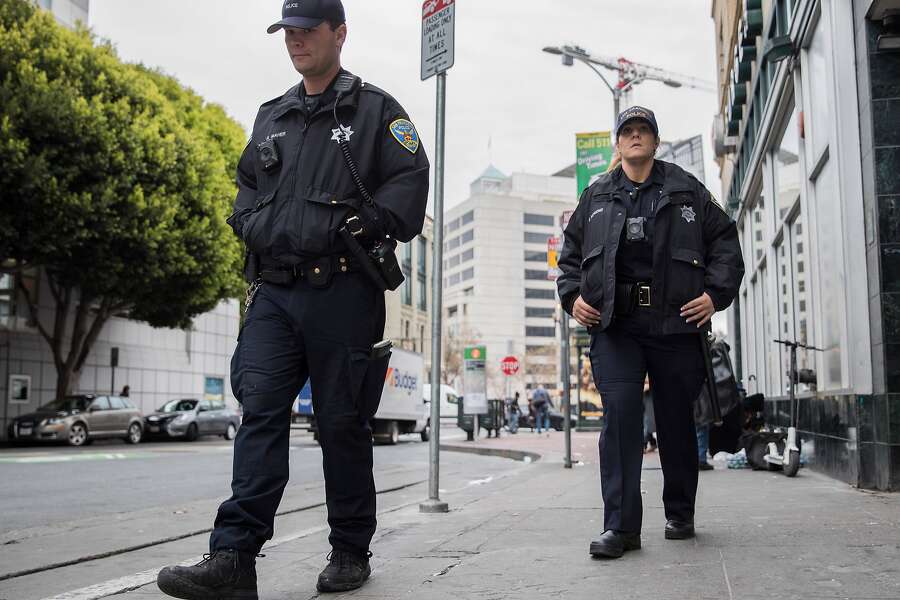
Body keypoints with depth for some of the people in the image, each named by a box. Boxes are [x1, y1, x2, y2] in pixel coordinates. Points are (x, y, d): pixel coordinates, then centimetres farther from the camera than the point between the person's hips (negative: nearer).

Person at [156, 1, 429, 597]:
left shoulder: (375, 110, 4)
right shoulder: (272, 116, 21)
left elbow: (412, 178, -4)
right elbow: (247, 182, 29)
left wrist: (365, 225, -15)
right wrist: (251, 223, 10)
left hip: (341, 294, -4)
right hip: (273, 290, 5)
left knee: (342, 423, 2)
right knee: (260, 411, -5)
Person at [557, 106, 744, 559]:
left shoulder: (686, 190, 12)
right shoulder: (597, 196, 16)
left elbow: (725, 241, 11)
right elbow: (570, 252, 21)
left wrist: (716, 293, -3)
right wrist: (572, 296, 4)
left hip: (674, 323, 0)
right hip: (613, 326, 0)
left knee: (676, 421, 8)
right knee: (619, 416, -11)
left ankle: (680, 516, 24)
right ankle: (620, 526, -10)